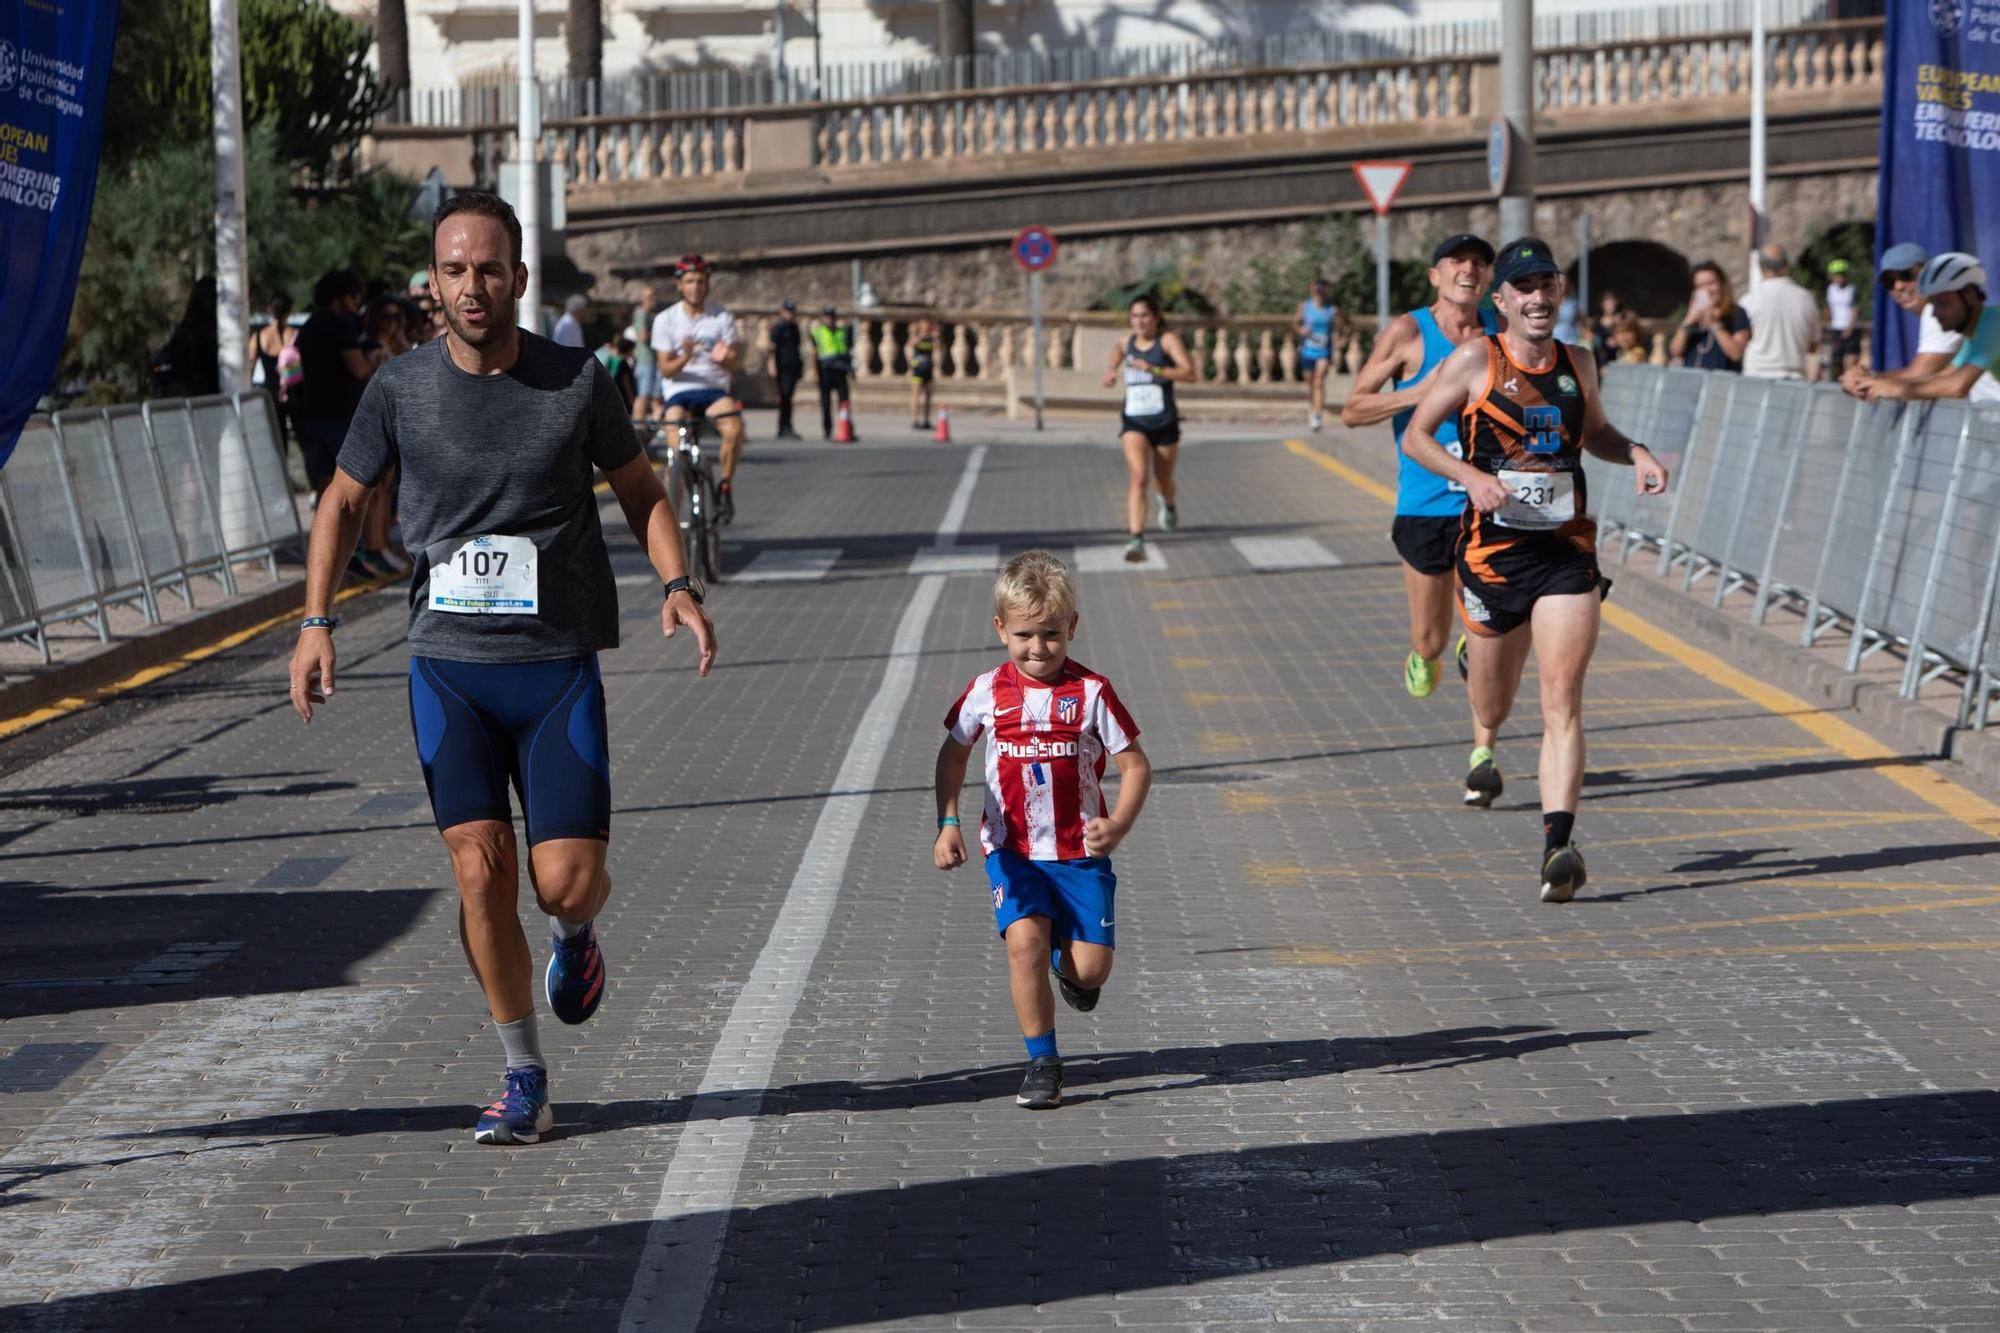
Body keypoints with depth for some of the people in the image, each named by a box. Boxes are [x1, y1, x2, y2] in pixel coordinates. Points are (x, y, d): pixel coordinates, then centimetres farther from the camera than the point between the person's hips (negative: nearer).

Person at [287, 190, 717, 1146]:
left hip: (559, 666, -1)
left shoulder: (577, 382, -3)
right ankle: (523, 1080, 7)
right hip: (447, 667, 1)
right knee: (481, 869, -8)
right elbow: (344, 500, 12)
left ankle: (574, 936, 32)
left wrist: (677, 584, -6)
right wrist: (316, 620, 2)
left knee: (566, 880, -8)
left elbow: (639, 489, 10)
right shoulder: (401, 389, -1)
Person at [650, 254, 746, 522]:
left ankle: (725, 486, -9)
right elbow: (666, 369, -4)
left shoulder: (722, 317, 1)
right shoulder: (666, 320, -1)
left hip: (714, 389, 0)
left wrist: (722, 358, -28)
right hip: (679, 392, 0)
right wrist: (685, 357, -26)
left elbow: (732, 364, -4)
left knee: (734, 429, -31)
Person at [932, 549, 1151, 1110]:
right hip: (1012, 850, 1)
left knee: (1091, 969, -8)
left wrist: (1117, 826, -19)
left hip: (1080, 852, -1)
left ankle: (1068, 968, 32)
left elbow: (1136, 765, -3)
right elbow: (953, 753, 12)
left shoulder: (1091, 692, -8)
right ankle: (1043, 1062, -7)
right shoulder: (988, 691, -3)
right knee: (1025, 939, -22)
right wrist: (947, 823, 2)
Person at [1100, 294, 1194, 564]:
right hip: (1133, 422, 1)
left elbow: (1189, 374, -20)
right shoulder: (1124, 344, 7)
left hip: (1164, 422, -1)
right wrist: (1111, 374, 0)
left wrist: (1154, 369, -28)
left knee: (1163, 481, 16)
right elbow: (1109, 376, 25)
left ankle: (1169, 504, 54)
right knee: (1138, 477, -20)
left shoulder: (1168, 340, -7)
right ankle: (1136, 539, -28)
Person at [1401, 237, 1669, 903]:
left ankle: (1557, 843, -22)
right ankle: (1483, 744, 55)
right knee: (1494, 695, 17)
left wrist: (1635, 452, 6)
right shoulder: (1475, 361, -4)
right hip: (1493, 548, -1)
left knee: (1562, 700, -14)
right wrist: (1471, 476, -17)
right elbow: (1416, 435, 0)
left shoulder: (1578, 366, 8)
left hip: (1567, 552, 1)